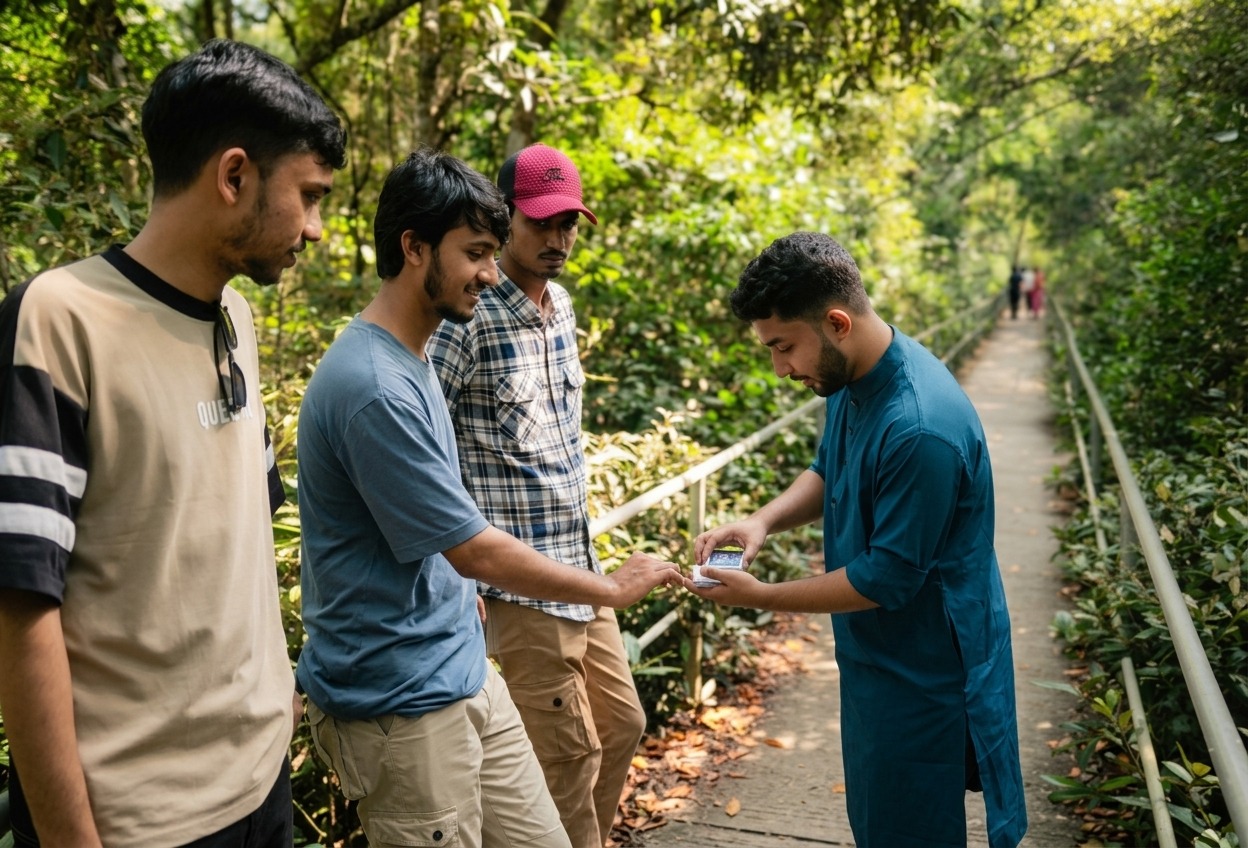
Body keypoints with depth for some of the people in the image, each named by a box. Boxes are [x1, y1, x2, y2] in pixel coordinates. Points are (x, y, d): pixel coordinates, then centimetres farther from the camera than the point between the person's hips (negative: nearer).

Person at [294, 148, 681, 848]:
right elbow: (478, 551, -20)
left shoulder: (414, 360, 7)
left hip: (465, 671, 9)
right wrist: (614, 589, -9)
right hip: (402, 704, -8)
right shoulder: (373, 387, -24)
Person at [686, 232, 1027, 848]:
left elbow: (888, 579, -26)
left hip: (922, 674, -8)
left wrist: (760, 597, -19)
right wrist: (764, 521, -7)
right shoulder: (852, 379, -4)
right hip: (876, 654, 9)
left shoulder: (920, 428, -32)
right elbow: (827, 472, 12)